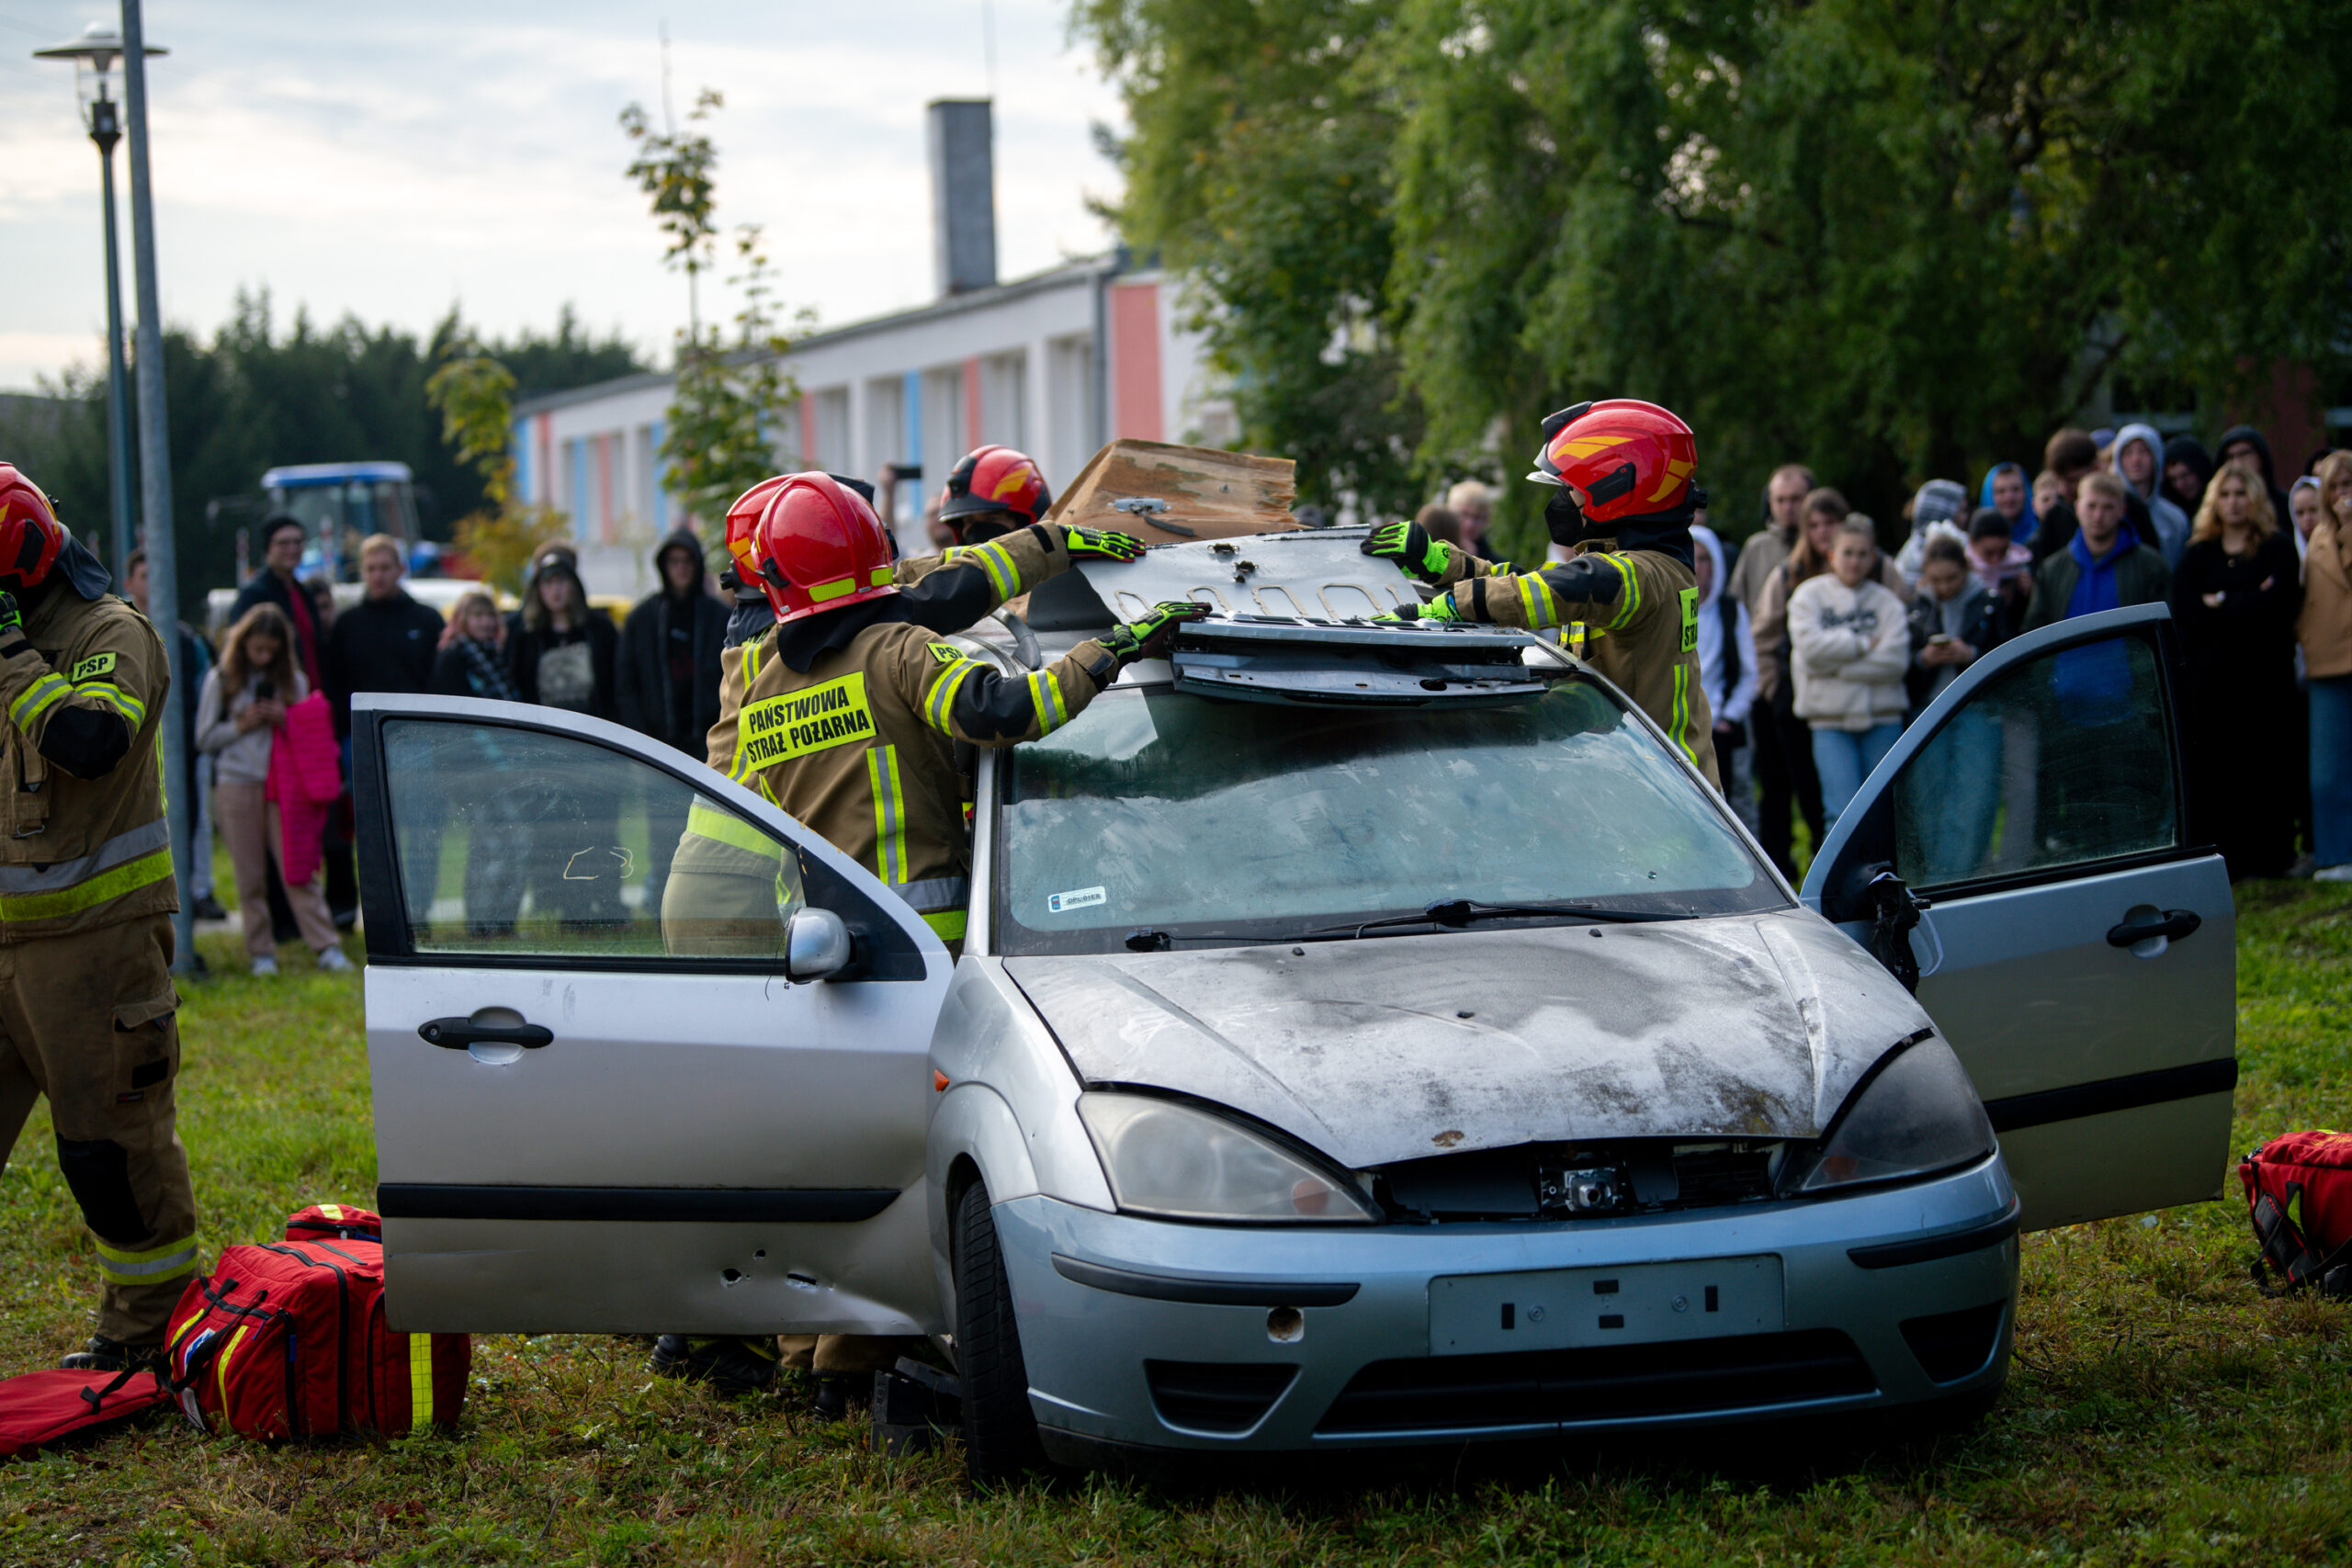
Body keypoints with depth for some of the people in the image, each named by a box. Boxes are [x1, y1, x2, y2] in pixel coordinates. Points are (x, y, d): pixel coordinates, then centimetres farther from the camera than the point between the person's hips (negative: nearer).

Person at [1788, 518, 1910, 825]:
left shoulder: (1886, 601, 6)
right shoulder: (1809, 595, 5)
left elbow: (1896, 660, -7)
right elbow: (1810, 647, -10)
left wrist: (1836, 666, -9)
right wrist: (1863, 644, -6)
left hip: (1882, 717, 1)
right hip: (1831, 718, -1)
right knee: (1843, 812, -11)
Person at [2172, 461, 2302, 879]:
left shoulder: (2277, 551, 6)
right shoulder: (2198, 554, 14)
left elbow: (2277, 605, -9)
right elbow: (2183, 610, -1)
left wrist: (2220, 605, -4)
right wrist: (2246, 608, -9)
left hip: (2263, 677, -2)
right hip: (2210, 677, 2)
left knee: (2263, 771, -3)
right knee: (2212, 773, -4)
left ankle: (2267, 857, 4)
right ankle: (2221, 858, 0)